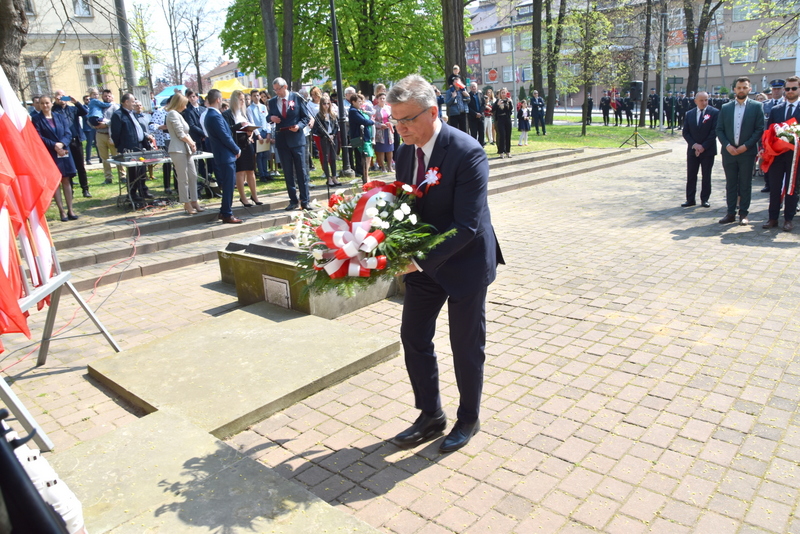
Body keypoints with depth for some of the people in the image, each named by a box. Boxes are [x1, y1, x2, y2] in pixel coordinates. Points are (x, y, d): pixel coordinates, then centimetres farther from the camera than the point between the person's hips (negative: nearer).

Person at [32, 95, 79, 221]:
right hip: (49, 154, -2)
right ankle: (62, 211, 2)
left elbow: (68, 133, 1)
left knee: (66, 180, 2)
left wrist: (62, 144, -16)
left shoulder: (60, 117, 9)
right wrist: (54, 146, -16)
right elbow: (39, 137, -7)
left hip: (64, 152, 2)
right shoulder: (36, 119, 1)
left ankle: (70, 210, 5)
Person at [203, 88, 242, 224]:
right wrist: (237, 150, -7)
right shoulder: (215, 116, -17)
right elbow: (225, 137, -19)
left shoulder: (210, 115, 14)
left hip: (222, 155, 10)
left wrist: (234, 149, 10)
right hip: (226, 156, -10)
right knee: (228, 186, -4)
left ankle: (224, 212, 23)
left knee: (228, 185, 16)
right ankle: (227, 215, 2)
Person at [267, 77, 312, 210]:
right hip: (281, 140, 3)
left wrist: (299, 125, -17)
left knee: (301, 171, 0)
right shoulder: (272, 101, 8)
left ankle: (305, 201, 5)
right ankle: (293, 201, 14)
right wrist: (271, 118, -5)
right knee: (288, 172, 7)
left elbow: (306, 117, 1)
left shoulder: (297, 98, -1)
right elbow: (269, 117, 18)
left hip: (296, 138, -3)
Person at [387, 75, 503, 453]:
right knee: (413, 336, 11)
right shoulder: (405, 153, 0)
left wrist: (422, 259, -32)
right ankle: (430, 415, 30)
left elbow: (467, 226, -28)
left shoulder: (467, 153, -23)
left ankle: (468, 418, 32)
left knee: (466, 346, 9)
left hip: (465, 262, -7)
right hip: (423, 263, 7)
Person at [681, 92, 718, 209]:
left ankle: (705, 199, 12)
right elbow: (685, 132, 5)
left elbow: (714, 131, -8)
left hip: (708, 150, -3)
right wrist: (694, 145, -9)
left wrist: (703, 146, -13)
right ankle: (690, 199, 10)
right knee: (691, 176, 4)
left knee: (706, 176, 4)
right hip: (692, 150, 3)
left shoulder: (714, 112, -3)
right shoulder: (689, 114, 7)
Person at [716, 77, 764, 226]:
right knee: (730, 184, 7)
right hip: (729, 152, 2)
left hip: (747, 152, -2)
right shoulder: (725, 107, 7)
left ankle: (743, 214, 11)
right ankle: (731, 213, 14)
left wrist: (745, 146, -13)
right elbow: (719, 129, 5)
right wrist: (727, 145, -8)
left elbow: (760, 129, -3)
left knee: (745, 184, 4)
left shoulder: (756, 106, 1)